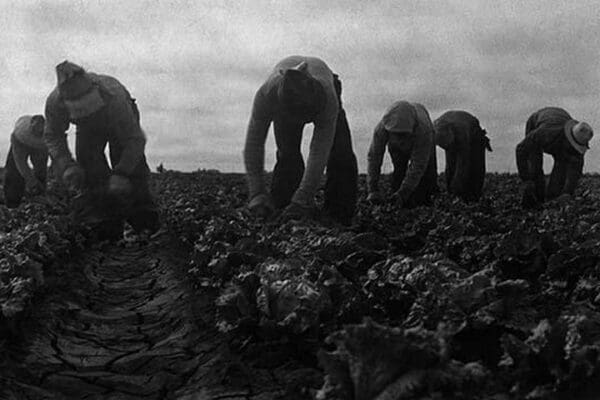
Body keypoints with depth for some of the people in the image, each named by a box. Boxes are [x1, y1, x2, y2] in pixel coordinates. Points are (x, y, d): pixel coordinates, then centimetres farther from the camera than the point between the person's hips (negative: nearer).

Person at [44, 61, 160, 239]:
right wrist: (67, 165, -34)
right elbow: (53, 136, -17)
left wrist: (121, 174, -49)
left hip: (122, 123, -2)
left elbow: (135, 139, -39)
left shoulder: (113, 97, -46)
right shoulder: (55, 103, -36)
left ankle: (147, 223, -4)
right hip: (88, 128, 3)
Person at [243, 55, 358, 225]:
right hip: (284, 102, 1)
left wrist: (302, 200, -51)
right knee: (287, 154, -19)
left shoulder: (328, 98, -47)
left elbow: (319, 153, -45)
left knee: (341, 156, -15)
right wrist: (257, 194, -45)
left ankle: (342, 217, -2)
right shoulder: (266, 94, -44)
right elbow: (254, 144, -37)